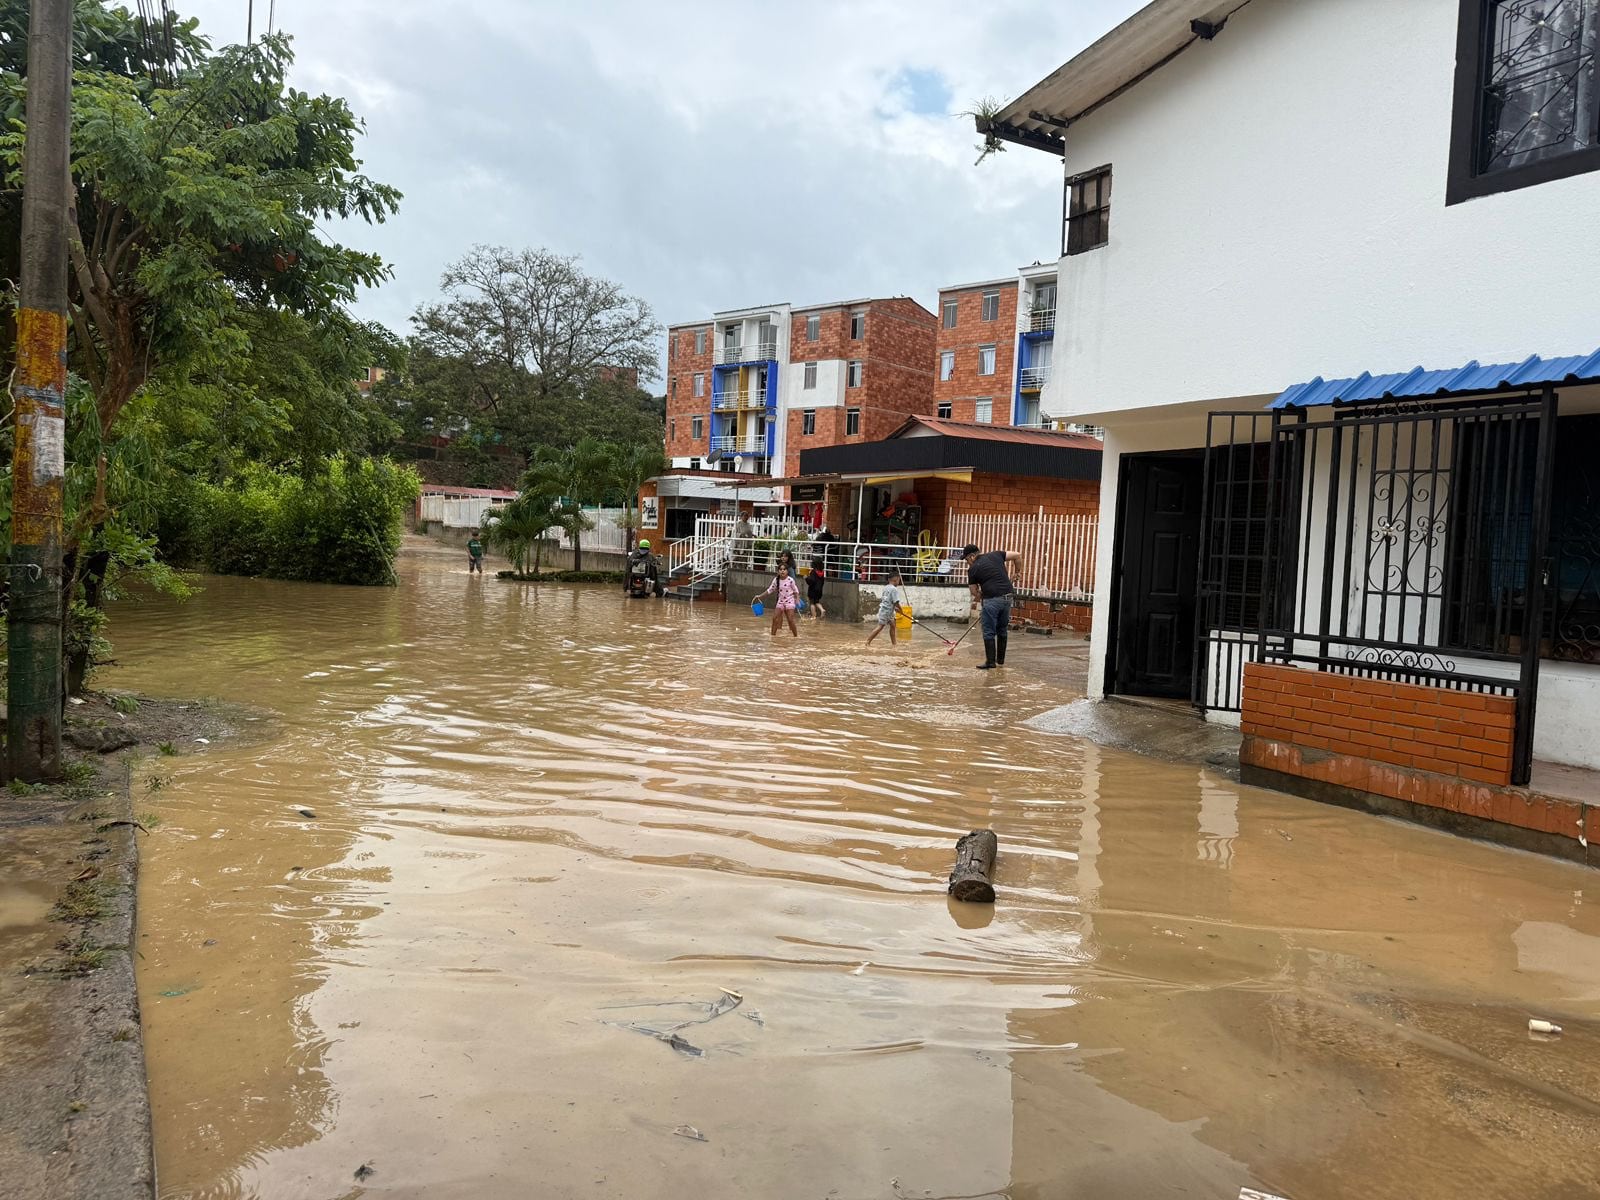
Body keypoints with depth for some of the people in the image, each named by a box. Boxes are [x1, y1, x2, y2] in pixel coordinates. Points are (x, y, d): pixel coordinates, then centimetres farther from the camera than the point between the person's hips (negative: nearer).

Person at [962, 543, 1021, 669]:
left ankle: (990, 662, 3)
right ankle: (1000, 660, 25)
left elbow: (975, 591, 8)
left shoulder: (972, 569, 1)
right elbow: (1017, 555, 11)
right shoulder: (995, 555, 12)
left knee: (989, 633, 3)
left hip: (992, 600, -6)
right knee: (1002, 630, 17)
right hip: (1007, 597, 6)